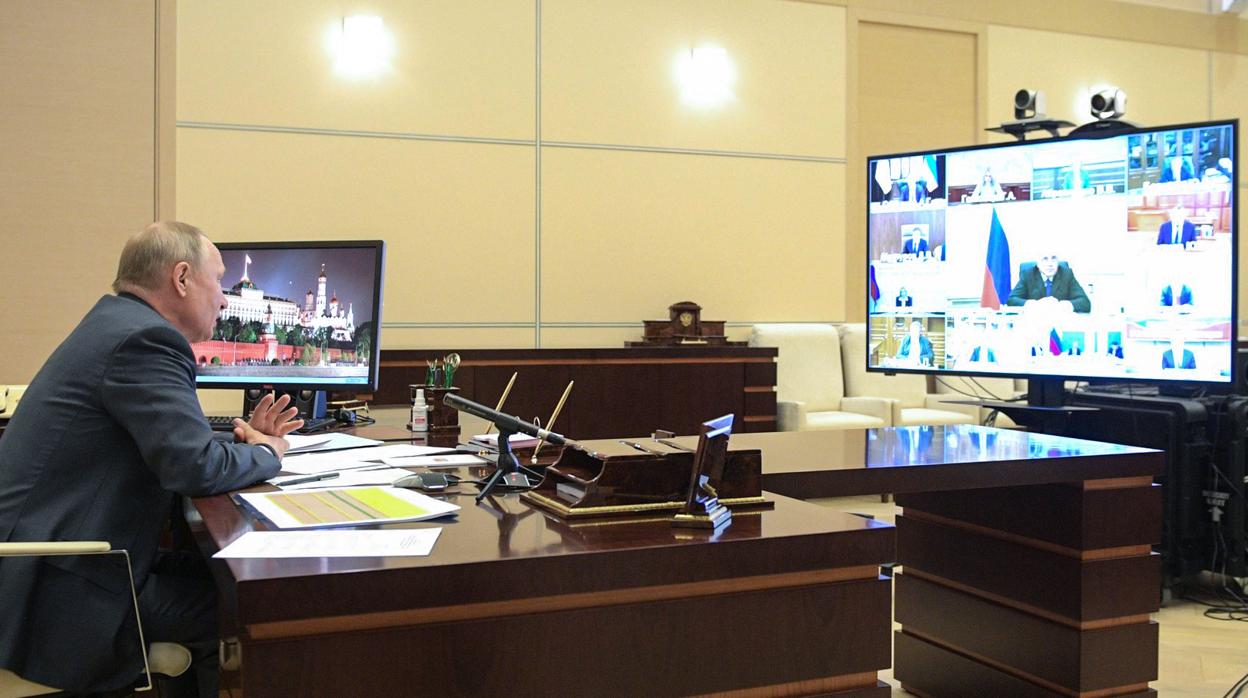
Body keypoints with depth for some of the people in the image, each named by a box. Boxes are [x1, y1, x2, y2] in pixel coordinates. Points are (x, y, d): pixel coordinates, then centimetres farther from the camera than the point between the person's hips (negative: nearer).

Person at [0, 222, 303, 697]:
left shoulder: (118, 323, 11)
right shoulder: (145, 339, -20)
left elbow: (169, 438, 20)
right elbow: (195, 468, -26)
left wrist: (241, 438, 8)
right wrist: (265, 454, -7)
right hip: (61, 597, -10)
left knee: (206, 571, 18)